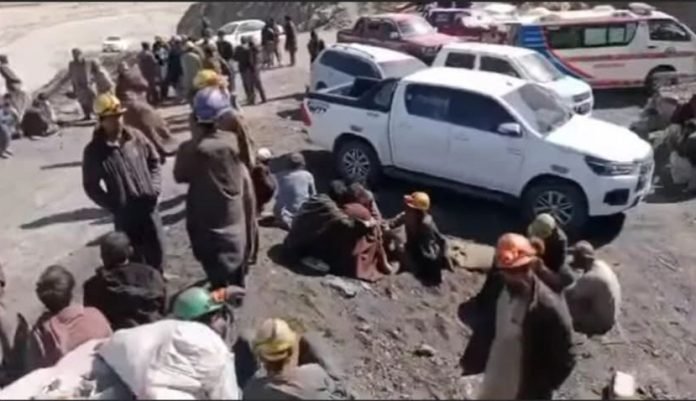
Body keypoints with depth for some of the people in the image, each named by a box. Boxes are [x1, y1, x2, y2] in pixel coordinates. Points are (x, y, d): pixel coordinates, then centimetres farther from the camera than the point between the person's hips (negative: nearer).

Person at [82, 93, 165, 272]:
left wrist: (155, 187, -2)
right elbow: (91, 186, -5)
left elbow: (154, 160, 10)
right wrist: (113, 206, -12)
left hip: (148, 206, 3)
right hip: (124, 213, -3)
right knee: (135, 257, 10)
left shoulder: (135, 136, -3)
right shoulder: (94, 151, -12)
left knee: (157, 250, 16)